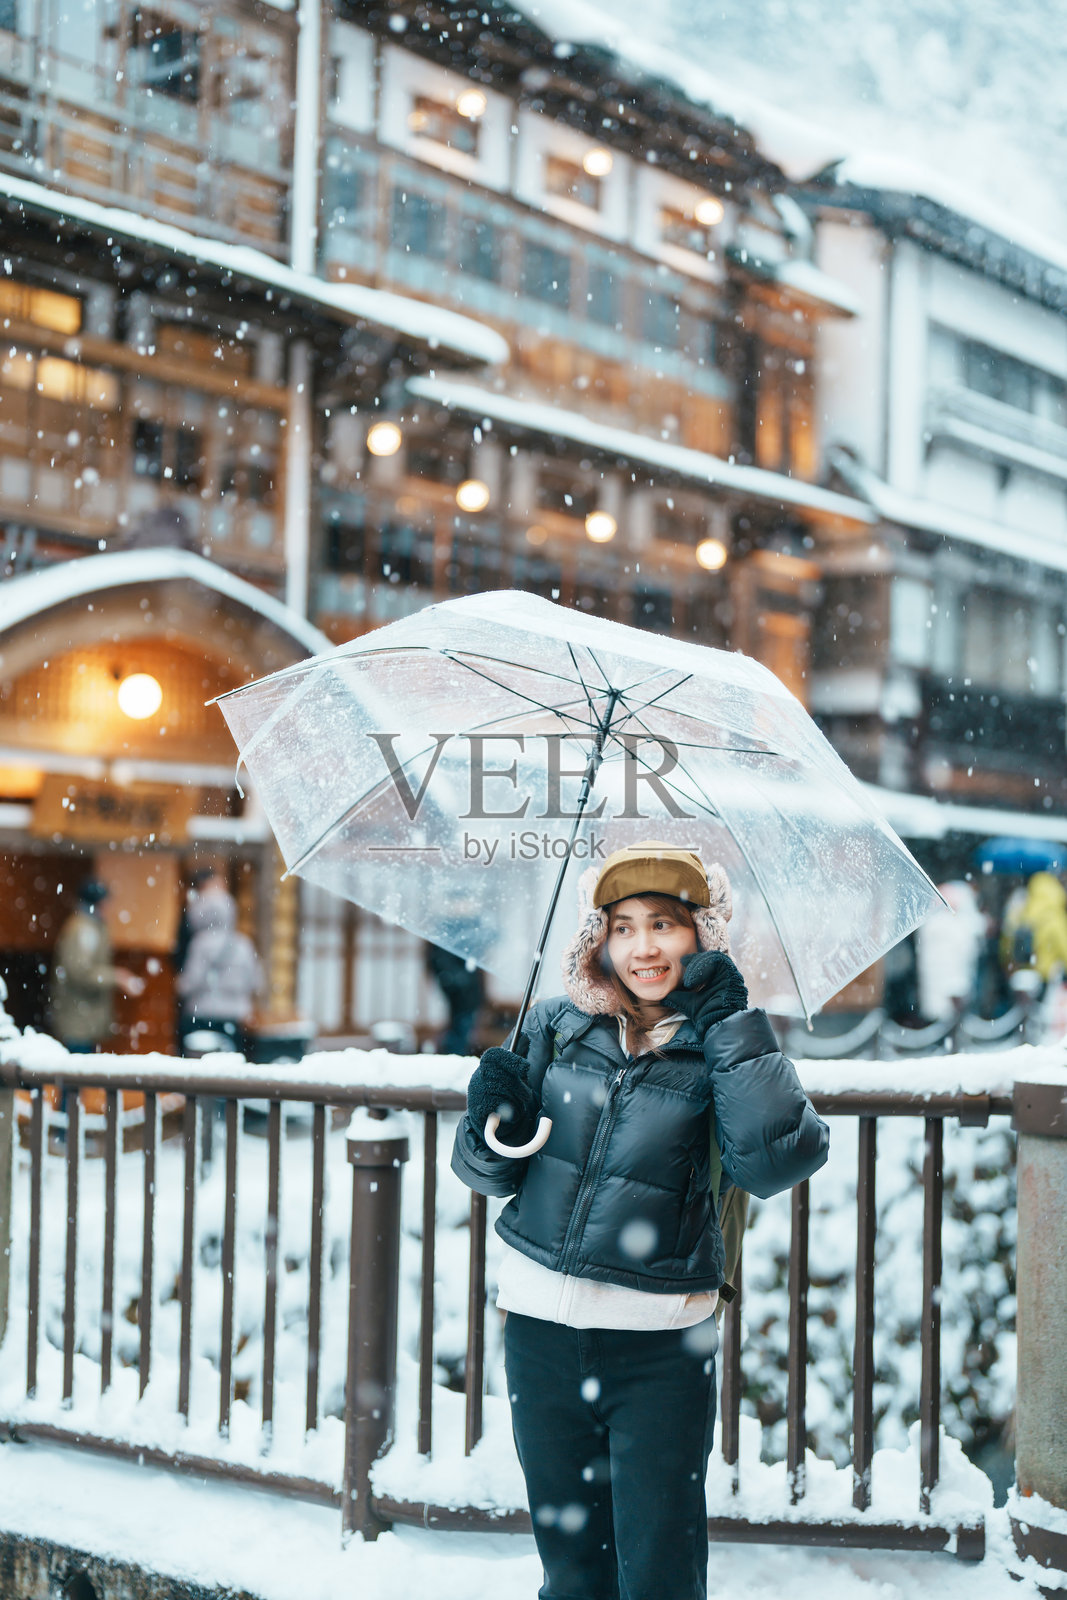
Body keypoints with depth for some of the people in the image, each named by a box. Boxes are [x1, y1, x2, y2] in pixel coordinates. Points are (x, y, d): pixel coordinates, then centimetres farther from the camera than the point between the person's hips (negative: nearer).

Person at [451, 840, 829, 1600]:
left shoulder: (722, 1046, -4)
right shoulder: (553, 1028, 2)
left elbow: (779, 1160, -22)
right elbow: (489, 1173, 7)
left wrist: (731, 1024, -20)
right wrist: (492, 1127, -15)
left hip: (659, 1344, -2)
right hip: (540, 1324, 3)